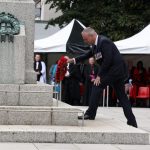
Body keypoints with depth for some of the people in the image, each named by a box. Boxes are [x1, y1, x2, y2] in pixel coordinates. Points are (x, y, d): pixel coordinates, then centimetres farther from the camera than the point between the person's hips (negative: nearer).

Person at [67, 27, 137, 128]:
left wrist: (99, 76, -17)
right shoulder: (96, 44, 13)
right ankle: (132, 122, 7)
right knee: (122, 96, 8)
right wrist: (74, 60, 17)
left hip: (115, 69, -10)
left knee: (97, 86, -8)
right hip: (118, 71, 10)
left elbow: (107, 60, -21)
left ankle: (90, 114, -5)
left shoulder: (104, 42, -17)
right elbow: (87, 55, 26)